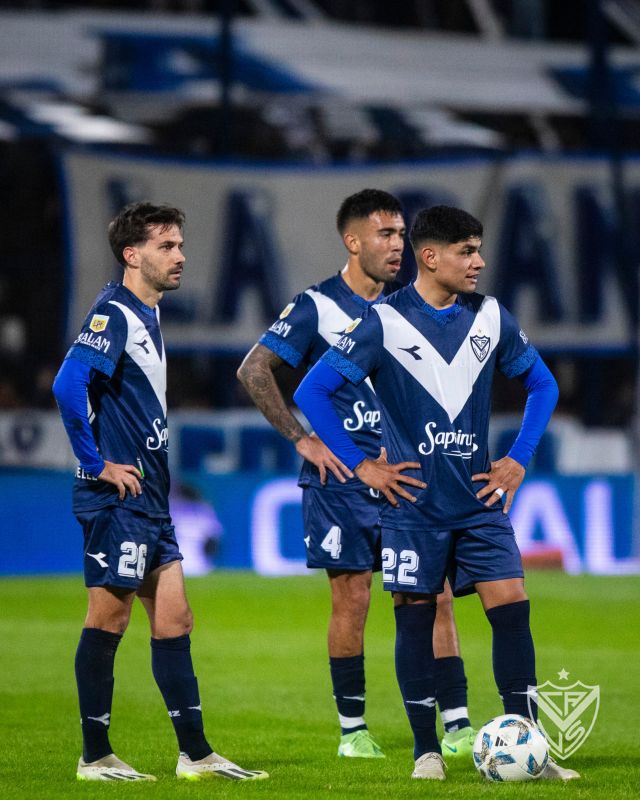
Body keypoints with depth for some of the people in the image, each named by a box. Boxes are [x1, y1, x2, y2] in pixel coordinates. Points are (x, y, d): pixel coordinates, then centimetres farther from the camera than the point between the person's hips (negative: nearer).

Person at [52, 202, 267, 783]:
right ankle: (95, 757, 3)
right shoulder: (114, 313, -13)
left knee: (174, 619, 8)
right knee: (108, 619, -4)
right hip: (118, 497, -10)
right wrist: (97, 463, -21)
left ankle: (195, 754, 10)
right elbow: (69, 385, -26)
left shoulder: (147, 315, 17)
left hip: (151, 497, 10)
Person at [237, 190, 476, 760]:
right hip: (343, 478, -4)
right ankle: (353, 730, 10)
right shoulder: (317, 307, -5)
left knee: (435, 596, -4)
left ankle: (457, 726, -4)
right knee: (352, 600, -1)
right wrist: (303, 440, -11)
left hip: (406, 476, 4)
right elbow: (254, 371, -9)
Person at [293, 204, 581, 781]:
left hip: (481, 499, 3)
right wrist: (360, 465, -7)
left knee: (512, 608, -6)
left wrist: (519, 459, 7)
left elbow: (543, 384, 17)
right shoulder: (385, 322, -8)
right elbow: (311, 392, -6)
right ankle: (427, 751, 13)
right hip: (414, 503, -3)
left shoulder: (490, 318, 4)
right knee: (415, 619, 2)